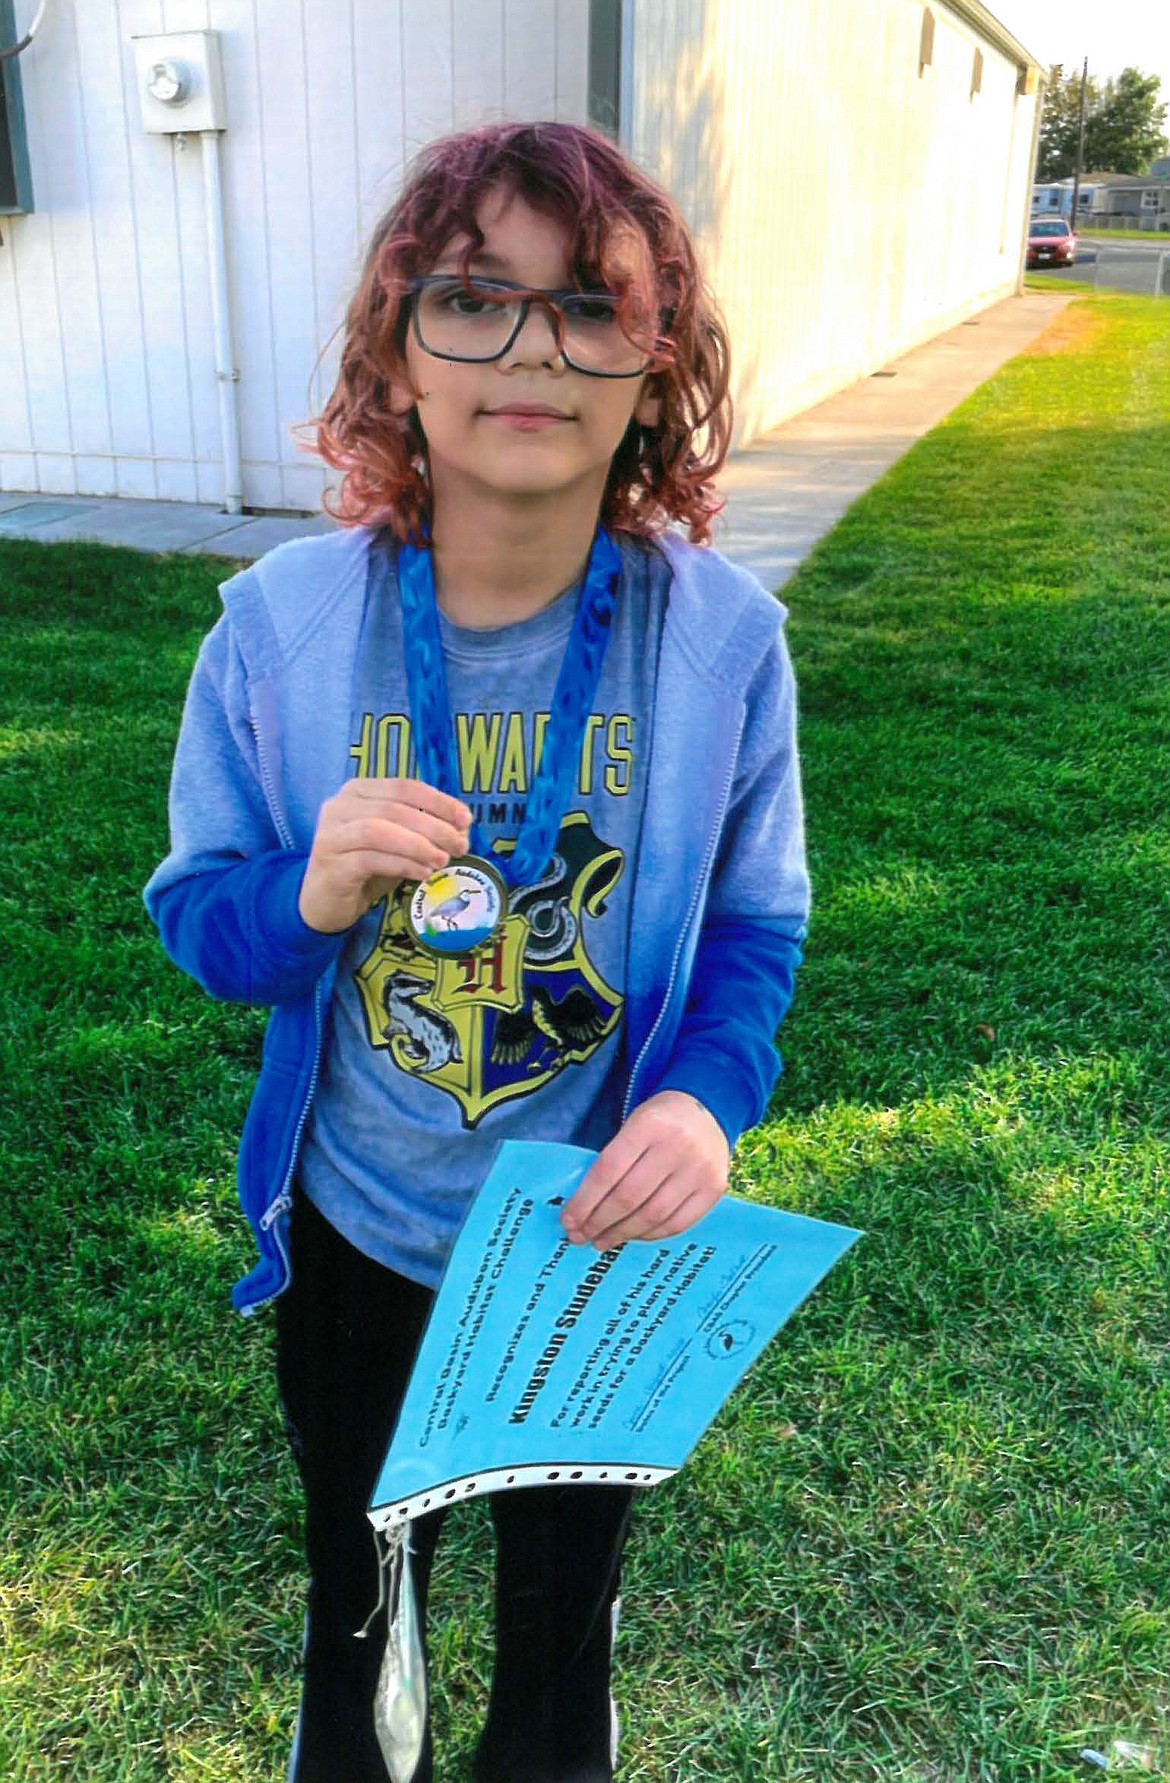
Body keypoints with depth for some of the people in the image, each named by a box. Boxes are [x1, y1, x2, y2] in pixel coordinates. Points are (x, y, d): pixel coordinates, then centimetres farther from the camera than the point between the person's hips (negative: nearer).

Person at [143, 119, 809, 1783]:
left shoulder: (723, 635, -16)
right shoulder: (281, 622, -16)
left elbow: (755, 925, -5)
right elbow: (197, 912, -7)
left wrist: (706, 1093, -25)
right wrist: (313, 897, -30)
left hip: (607, 1237, 0)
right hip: (356, 1237, 1)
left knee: (567, 1599, 26)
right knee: (358, 1583, 28)